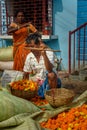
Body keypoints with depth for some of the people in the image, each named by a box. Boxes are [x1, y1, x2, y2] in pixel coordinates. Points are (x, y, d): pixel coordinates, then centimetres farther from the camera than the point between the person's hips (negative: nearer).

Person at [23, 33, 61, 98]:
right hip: (37, 83, 4)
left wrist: (44, 54, -41)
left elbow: (49, 70, -35)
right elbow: (26, 74, 9)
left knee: (51, 75, -35)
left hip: (50, 81, -4)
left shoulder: (49, 53, -16)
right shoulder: (29, 57, -3)